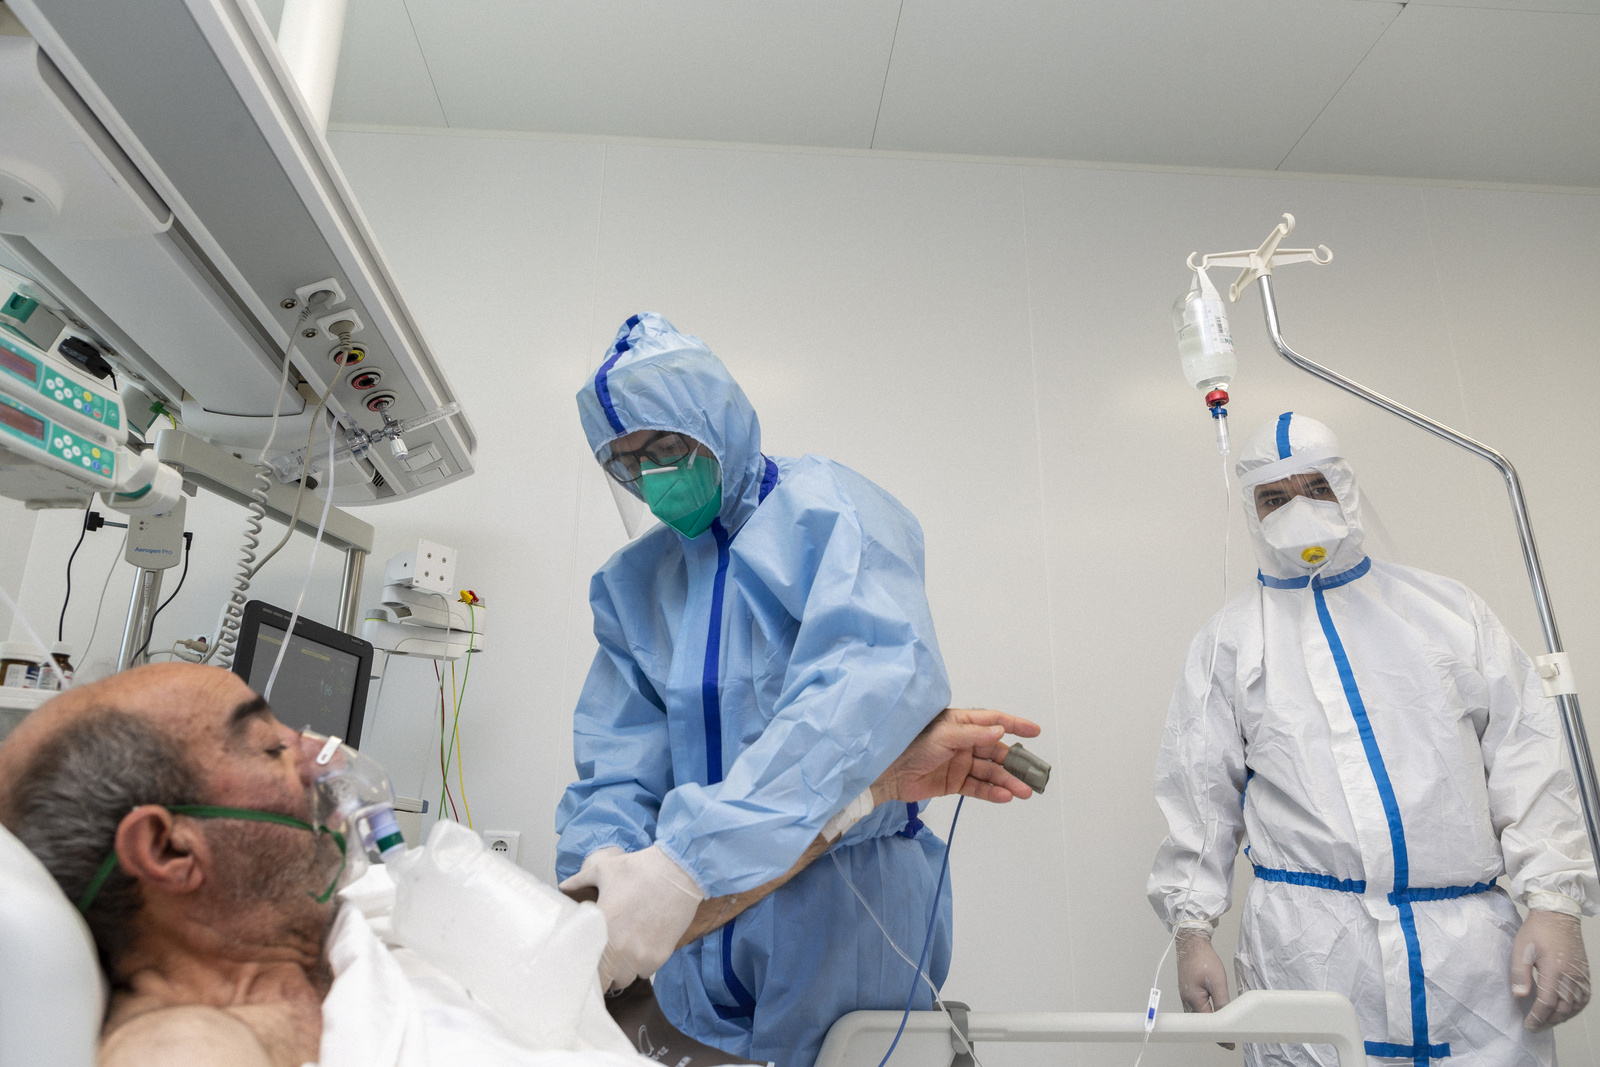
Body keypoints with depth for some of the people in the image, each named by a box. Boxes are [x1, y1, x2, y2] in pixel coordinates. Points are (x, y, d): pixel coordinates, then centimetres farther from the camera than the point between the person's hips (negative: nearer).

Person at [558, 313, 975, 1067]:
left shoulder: (826, 509, -11)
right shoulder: (632, 581, 8)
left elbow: (879, 675, -29)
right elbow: (620, 752, 2)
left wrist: (690, 856, -36)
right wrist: (603, 851, -22)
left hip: (844, 906, -4)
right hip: (703, 924, 5)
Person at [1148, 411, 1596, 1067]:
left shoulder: (1447, 608, 12)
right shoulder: (1229, 642, 7)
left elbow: (1526, 759, 8)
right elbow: (1199, 796, 4)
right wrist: (1191, 930, -2)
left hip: (1472, 939, 2)